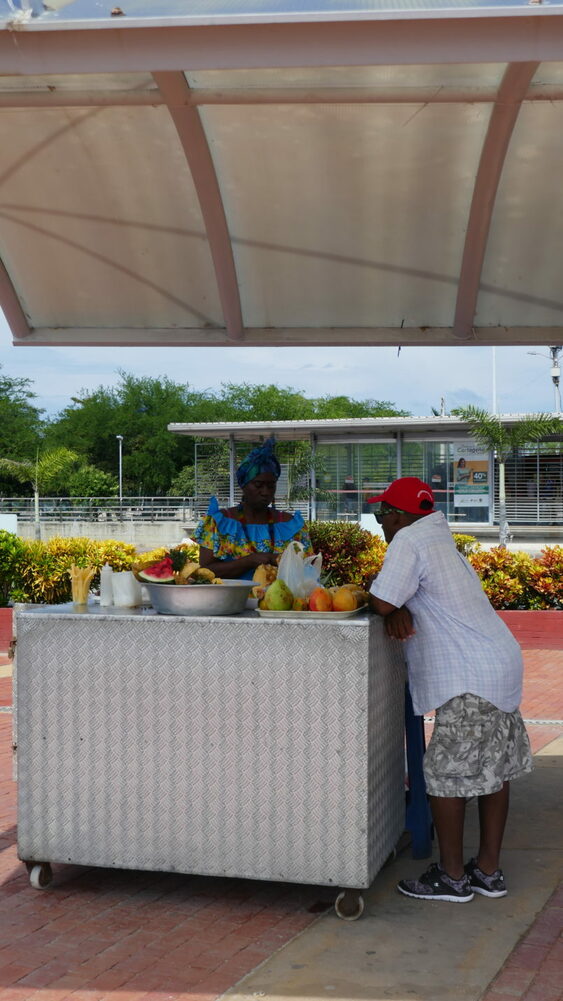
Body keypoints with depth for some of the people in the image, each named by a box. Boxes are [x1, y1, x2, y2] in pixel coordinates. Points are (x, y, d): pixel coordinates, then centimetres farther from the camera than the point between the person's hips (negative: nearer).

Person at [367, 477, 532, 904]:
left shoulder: (408, 542, -12)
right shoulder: (441, 540, 18)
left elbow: (381, 602, -16)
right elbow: (399, 599, 18)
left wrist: (396, 608, 5)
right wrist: (402, 609, -3)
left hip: (469, 680, -10)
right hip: (502, 663, 10)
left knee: (446, 773, 0)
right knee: (494, 769, 13)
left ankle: (452, 877, 10)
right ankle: (489, 871, 23)